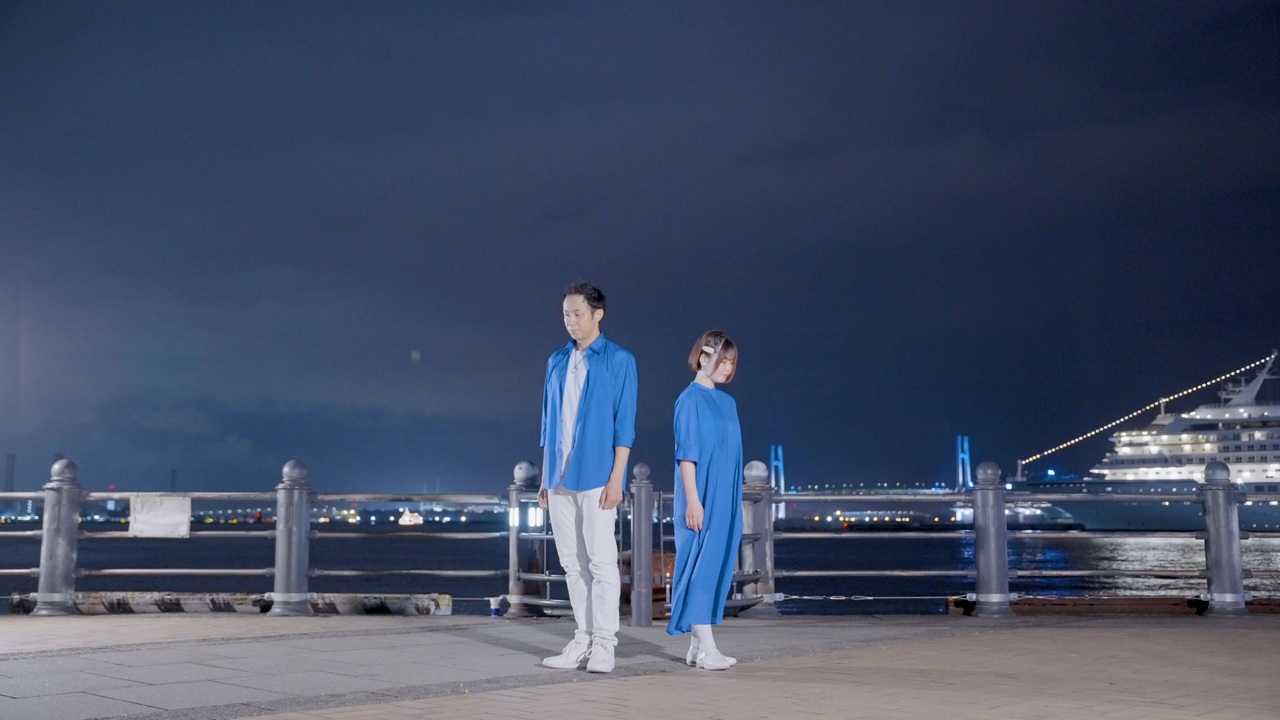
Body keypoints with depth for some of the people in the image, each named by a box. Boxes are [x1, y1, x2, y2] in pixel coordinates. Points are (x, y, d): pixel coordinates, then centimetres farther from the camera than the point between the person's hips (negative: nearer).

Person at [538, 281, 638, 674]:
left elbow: (624, 424, -6)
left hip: (596, 477, -5)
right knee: (572, 562, 8)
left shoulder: (619, 360, -2)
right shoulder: (557, 362, 13)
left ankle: (604, 643, 1)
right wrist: (545, 478, 13)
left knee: (601, 559, -4)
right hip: (560, 478, 6)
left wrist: (616, 478, -12)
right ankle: (584, 638, 15)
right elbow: (549, 423, 16)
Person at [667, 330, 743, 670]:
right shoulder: (690, 400, -7)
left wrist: (736, 503, 16)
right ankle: (706, 646, -8)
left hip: (725, 500, 8)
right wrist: (693, 500, -17)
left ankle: (697, 645, 13)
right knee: (701, 565, -8)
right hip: (702, 498, -8)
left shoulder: (727, 402, 15)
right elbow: (687, 453, -12)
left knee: (718, 568, 8)